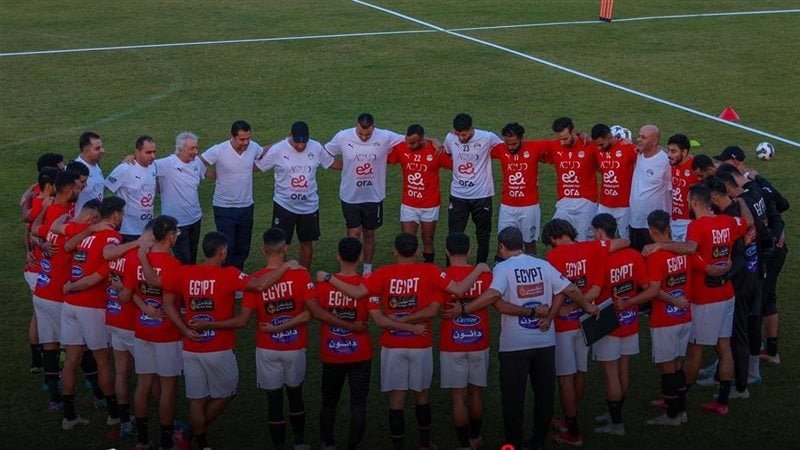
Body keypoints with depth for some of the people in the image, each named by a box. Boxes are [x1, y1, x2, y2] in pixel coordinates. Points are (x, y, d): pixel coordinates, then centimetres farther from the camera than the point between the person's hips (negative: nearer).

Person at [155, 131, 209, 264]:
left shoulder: (197, 162, 0)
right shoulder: (167, 164, -21)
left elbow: (207, 173, 20)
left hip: (195, 219, 7)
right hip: (177, 222, -6)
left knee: (192, 259, 18)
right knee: (184, 260, -3)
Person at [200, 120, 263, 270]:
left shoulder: (253, 147, -7)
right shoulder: (218, 151, -19)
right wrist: (217, 176, -9)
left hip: (246, 206, 4)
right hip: (224, 208, -4)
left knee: (243, 249, 13)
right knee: (226, 249, -4)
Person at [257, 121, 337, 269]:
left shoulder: (316, 148, -6)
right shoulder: (277, 150, -15)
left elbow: (331, 163, 11)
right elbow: (256, 166, -7)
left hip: (309, 206, 3)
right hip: (284, 206, -3)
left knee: (307, 243, 13)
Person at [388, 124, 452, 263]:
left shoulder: (436, 150, -14)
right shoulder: (401, 148, -9)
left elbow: (454, 165, -4)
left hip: (430, 206, -1)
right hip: (408, 205, 1)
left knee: (428, 241, 13)